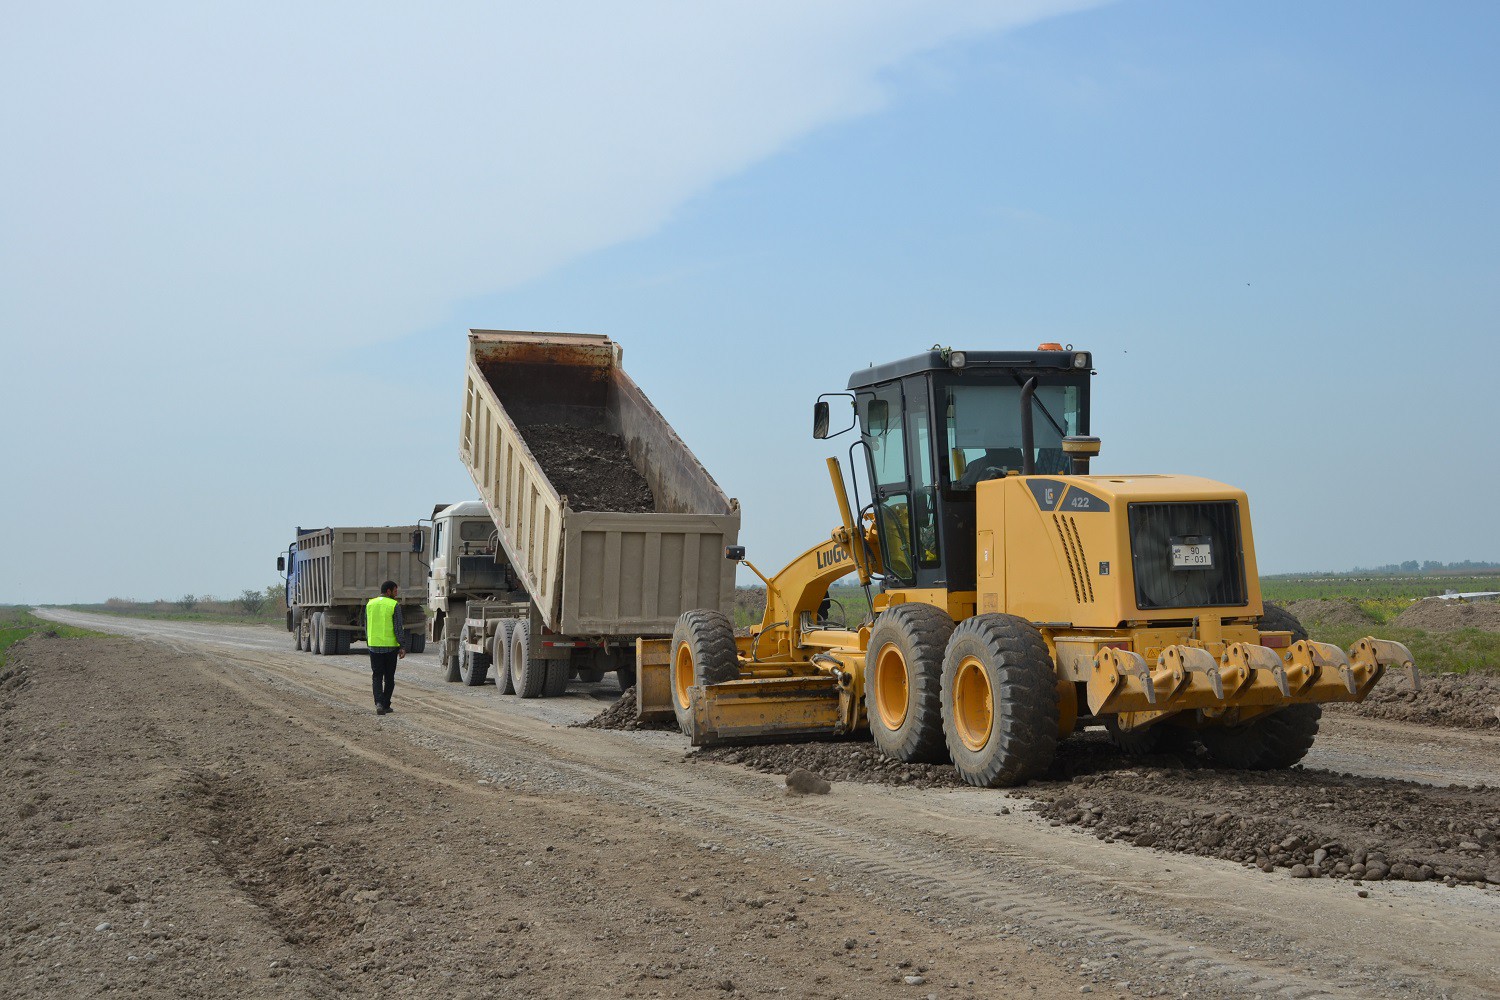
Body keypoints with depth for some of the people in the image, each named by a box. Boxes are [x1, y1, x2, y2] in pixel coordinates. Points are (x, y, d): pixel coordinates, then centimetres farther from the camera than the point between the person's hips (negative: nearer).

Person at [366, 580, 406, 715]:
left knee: (377, 677, 5)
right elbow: (398, 628, -12)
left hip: (374, 646, 3)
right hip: (391, 646, -3)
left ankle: (379, 704, -13)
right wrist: (403, 647, -9)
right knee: (389, 677, 11)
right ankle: (386, 705, 14)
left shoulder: (370, 604, 6)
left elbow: (367, 627, 13)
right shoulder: (394, 606, -8)